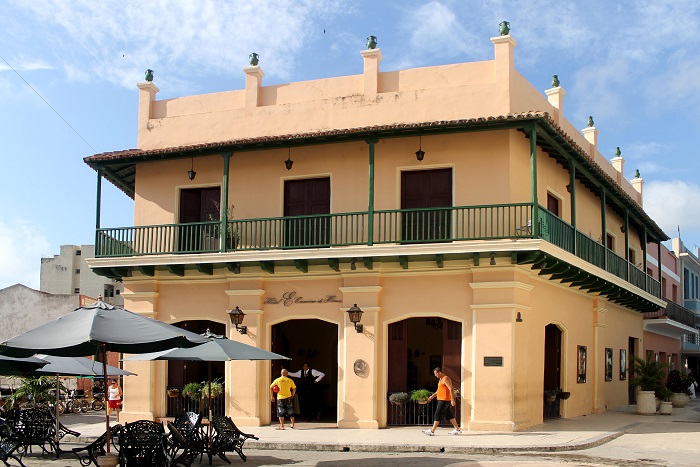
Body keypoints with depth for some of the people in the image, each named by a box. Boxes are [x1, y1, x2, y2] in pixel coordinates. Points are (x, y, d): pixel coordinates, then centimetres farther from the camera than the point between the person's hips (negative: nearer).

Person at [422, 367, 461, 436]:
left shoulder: (445, 379, -14)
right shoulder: (441, 379, 18)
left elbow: (451, 389, -21)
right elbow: (439, 390, 28)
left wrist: (452, 400, -25)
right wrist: (433, 396, 20)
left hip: (444, 401, -10)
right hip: (441, 400, 10)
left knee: (438, 415, -9)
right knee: (449, 415, 12)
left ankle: (432, 431, -8)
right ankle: (457, 429, 17)